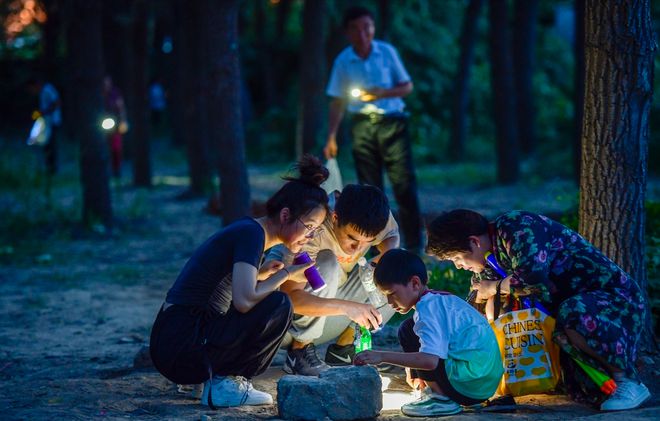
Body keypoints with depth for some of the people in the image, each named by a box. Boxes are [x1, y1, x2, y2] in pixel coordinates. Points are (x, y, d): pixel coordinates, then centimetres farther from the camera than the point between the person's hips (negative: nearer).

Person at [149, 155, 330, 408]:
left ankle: (211, 375, 12)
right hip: (182, 349, -10)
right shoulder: (252, 233, -13)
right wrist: (285, 274, -10)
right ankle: (225, 383, -6)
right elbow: (244, 301, -26)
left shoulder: (250, 231, 14)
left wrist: (265, 272, 10)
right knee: (278, 306, -17)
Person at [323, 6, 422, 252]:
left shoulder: (387, 52, 1)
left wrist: (383, 93, -13)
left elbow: (407, 87, 6)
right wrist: (331, 138, 1)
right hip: (362, 125, 1)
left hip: (392, 122, -1)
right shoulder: (343, 61, 4)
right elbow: (337, 102, 8)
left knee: (404, 183, -9)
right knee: (369, 188, 2)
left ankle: (414, 246, -6)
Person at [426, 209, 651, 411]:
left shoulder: (515, 227, -22)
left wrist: (493, 288, -18)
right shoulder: (488, 259, 6)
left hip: (613, 293, -9)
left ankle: (630, 384, -24)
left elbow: (533, 276, -37)